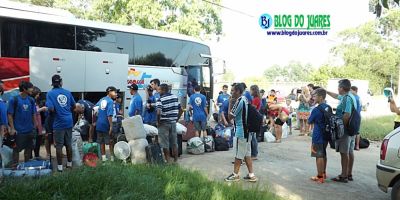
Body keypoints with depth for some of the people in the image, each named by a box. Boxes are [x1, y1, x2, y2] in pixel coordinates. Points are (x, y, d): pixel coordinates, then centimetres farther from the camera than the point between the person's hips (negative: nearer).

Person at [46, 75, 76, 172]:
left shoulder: (50, 93, -7)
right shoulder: (67, 92, 4)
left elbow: (51, 109, -17)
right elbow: (74, 106, 10)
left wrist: (56, 112, 4)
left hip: (58, 123, -4)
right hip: (69, 121, 4)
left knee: (59, 146, 4)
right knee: (68, 144, 14)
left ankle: (60, 166, 9)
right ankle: (69, 163, 24)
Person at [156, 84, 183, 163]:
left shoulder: (160, 99, -12)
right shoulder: (175, 97, 6)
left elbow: (158, 113, -24)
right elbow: (180, 110, 9)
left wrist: (158, 122, -10)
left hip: (164, 123, -5)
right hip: (173, 123, 5)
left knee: (165, 144, 4)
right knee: (174, 143, 12)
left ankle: (168, 161, 9)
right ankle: (176, 160, 18)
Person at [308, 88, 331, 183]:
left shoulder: (316, 110, -18)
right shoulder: (329, 108, 2)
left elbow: (309, 121, -6)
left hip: (318, 136, -7)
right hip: (326, 135, 7)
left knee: (319, 156, 0)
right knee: (323, 154, 19)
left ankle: (320, 177, 5)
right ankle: (323, 173, 32)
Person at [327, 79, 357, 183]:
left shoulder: (347, 98, -19)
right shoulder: (350, 96, 13)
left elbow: (347, 115, -27)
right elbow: (336, 96, 31)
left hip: (345, 130, -10)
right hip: (351, 130, 10)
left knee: (344, 153, -2)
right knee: (350, 152, 15)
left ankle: (344, 176, 5)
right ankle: (349, 174, 25)